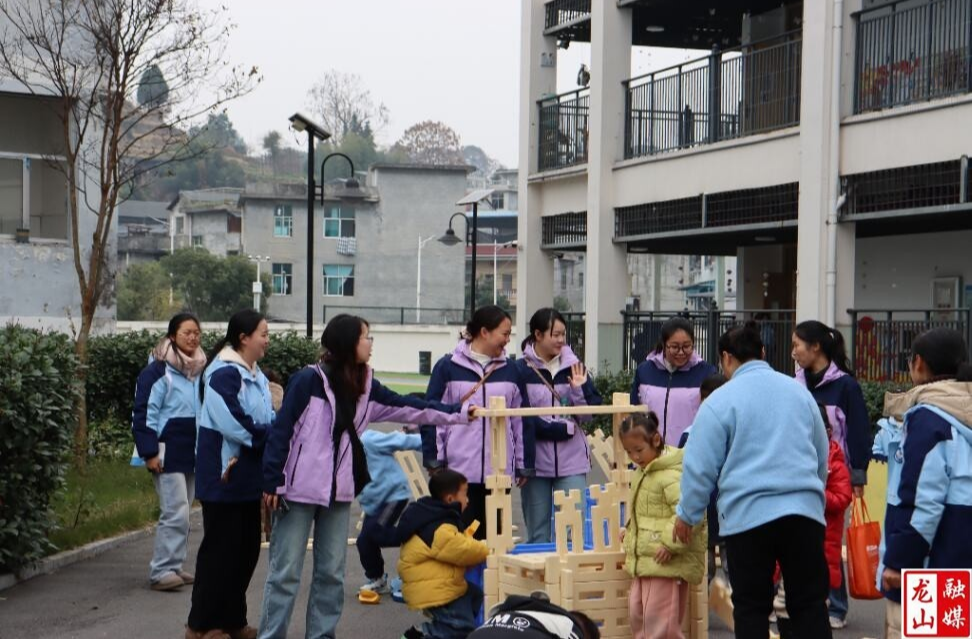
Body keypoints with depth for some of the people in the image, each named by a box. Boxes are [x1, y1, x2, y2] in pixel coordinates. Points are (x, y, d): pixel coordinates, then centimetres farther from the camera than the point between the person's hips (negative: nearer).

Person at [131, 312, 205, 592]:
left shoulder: (199, 371, 13)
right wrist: (149, 452, -17)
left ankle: (173, 567, 18)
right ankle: (161, 571, -8)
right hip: (168, 453, -7)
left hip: (192, 453, 7)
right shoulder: (157, 371, -9)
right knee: (176, 512, -13)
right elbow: (143, 414, -12)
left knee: (181, 513, 11)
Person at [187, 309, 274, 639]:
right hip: (224, 477, -9)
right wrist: (272, 437, -16)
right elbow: (235, 424, -26)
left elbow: (264, 419, 17)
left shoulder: (255, 376, 14)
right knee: (220, 549, -3)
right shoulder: (224, 374, -18)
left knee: (246, 549, 12)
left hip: (248, 477, 9)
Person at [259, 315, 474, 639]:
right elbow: (281, 430, -11)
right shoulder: (308, 380, -11)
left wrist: (458, 413, 7)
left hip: (340, 492, 7)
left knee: (332, 572, 10)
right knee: (286, 572, -3)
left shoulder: (364, 385, 9)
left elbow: (406, 407, 12)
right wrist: (272, 481, -13)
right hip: (299, 490, -7)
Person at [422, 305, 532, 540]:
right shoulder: (448, 367, -1)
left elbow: (520, 419, 12)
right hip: (459, 469, -3)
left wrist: (524, 464, 10)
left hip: (500, 470, 3)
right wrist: (434, 459, -4)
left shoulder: (510, 370, 10)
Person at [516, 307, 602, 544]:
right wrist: (565, 428, -7)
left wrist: (579, 390, -13)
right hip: (536, 461, -2)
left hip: (572, 461, 2)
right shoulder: (521, 370, -4)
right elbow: (522, 420, -9)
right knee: (537, 533, 8)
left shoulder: (574, 367, 5)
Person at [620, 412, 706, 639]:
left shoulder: (671, 475, -19)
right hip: (643, 562, 10)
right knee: (637, 615, 15)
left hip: (667, 564, -10)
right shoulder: (642, 473, 14)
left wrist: (671, 544, -26)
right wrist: (630, 539, 20)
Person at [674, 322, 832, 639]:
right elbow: (822, 457, 22)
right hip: (804, 510, 4)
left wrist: (687, 514, 9)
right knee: (810, 603, 7)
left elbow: (701, 467, -4)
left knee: (751, 606, 6)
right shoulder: (799, 390, 12)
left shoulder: (721, 400, -4)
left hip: (746, 515, -4)